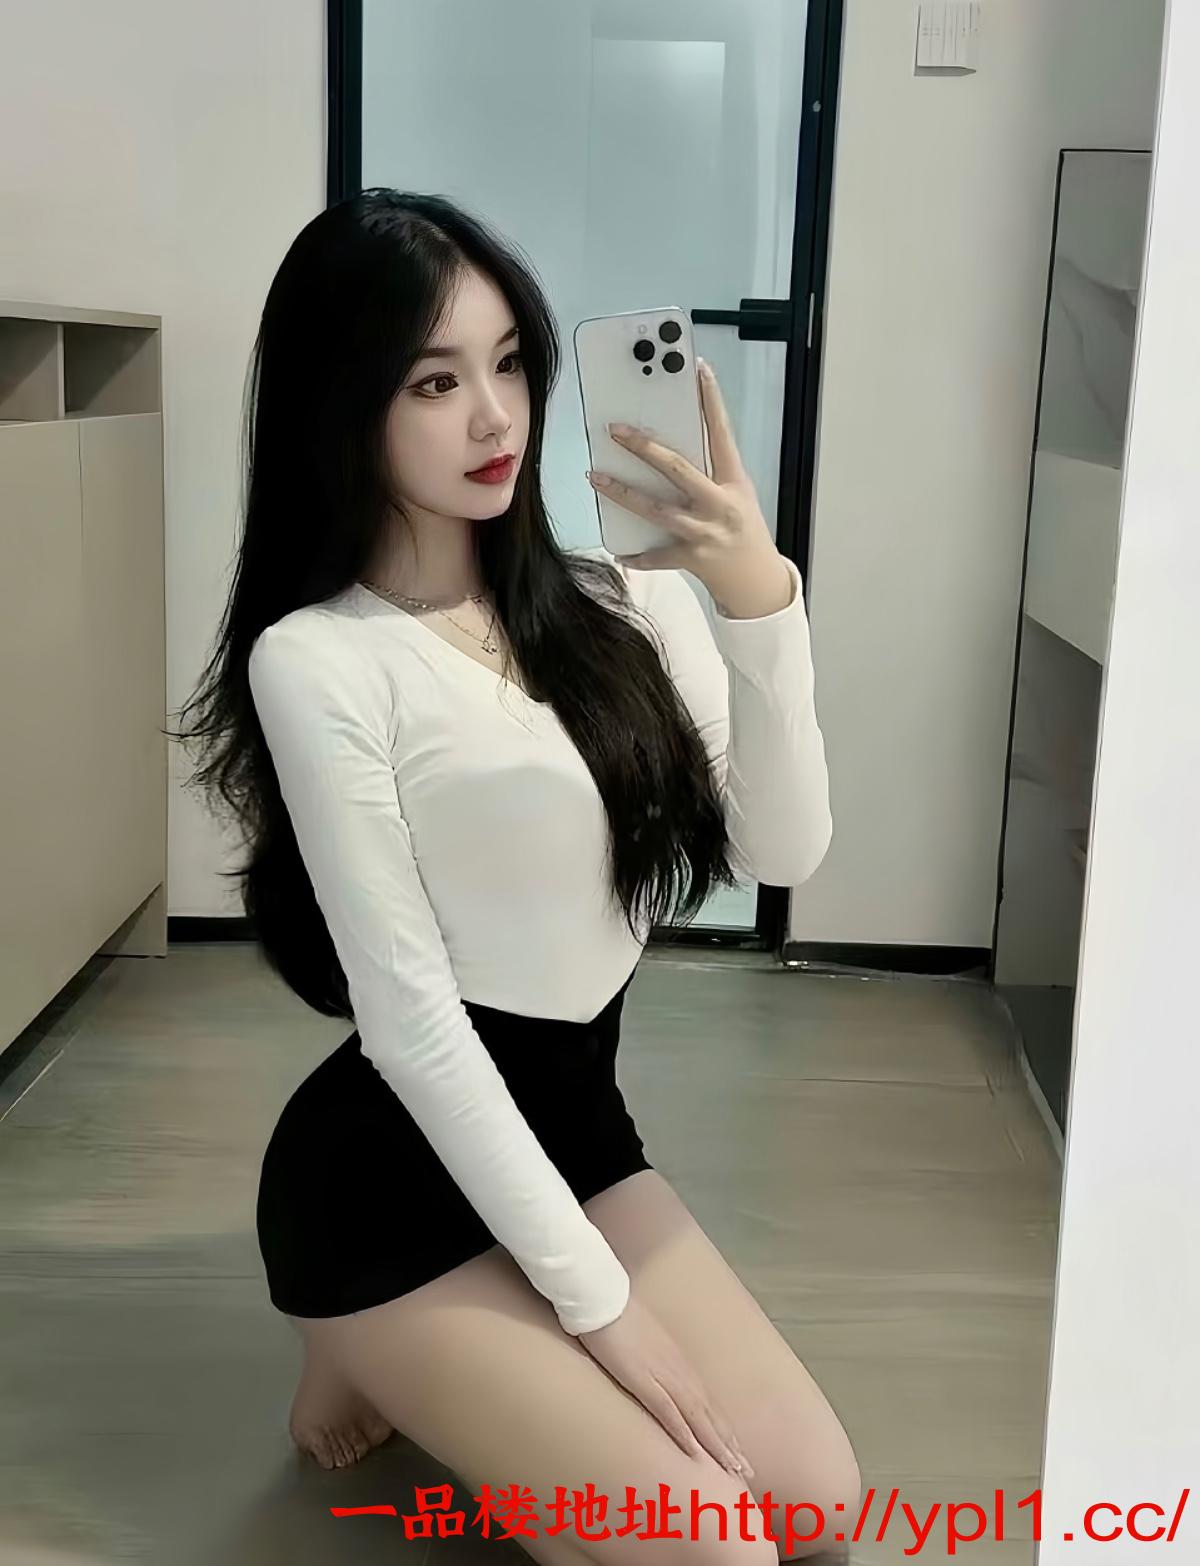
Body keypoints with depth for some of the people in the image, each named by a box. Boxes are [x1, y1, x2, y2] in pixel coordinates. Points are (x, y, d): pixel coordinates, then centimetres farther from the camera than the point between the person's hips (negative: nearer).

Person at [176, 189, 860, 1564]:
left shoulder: (618, 604, -1)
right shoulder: (317, 658, -18)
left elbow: (784, 851, -10)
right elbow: (408, 1013, -19)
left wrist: (758, 597, -25)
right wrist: (596, 1298, -15)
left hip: (578, 1129, 6)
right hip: (394, 1172, -6)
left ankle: (442, 1381, 20)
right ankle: (382, 1356, 13)